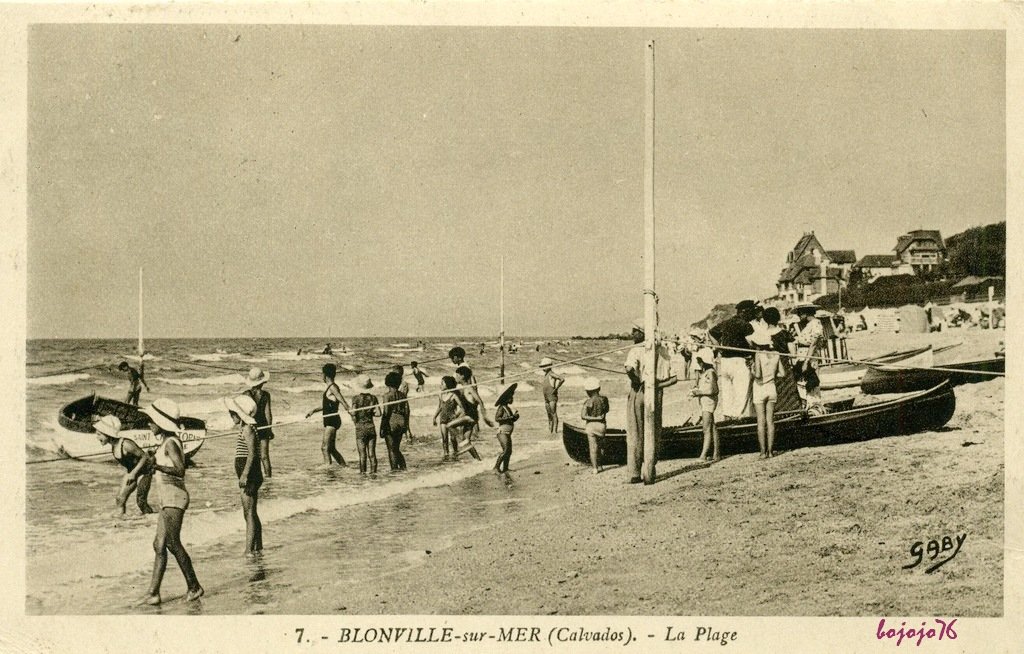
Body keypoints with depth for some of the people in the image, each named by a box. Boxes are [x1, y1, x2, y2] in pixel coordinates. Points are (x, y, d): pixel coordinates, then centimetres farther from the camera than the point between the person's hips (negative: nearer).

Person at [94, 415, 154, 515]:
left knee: (140, 501, -9)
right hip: (131, 472, 8)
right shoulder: (113, 446, -6)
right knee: (120, 500, 2)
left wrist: (133, 473, -24)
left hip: (143, 471, -8)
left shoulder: (125, 444, -30)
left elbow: (145, 456, -23)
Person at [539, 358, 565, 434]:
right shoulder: (545, 375, 15)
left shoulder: (551, 374, -12)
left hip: (552, 397, -9)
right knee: (549, 414, 11)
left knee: (553, 414, -10)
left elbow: (562, 379, -24)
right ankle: (550, 430, 16)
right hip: (546, 398, 9)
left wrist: (556, 388, -18)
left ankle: (555, 430, -11)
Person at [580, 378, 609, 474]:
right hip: (602, 425, 3)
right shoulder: (604, 399, -5)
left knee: (593, 447, 6)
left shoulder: (588, 402, -14)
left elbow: (583, 416, -21)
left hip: (591, 425, -3)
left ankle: (595, 468, 6)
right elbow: (606, 410, 13)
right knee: (598, 445, 22)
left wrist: (595, 418, -17)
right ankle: (599, 466, 28)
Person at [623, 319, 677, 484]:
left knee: (634, 436, 7)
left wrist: (637, 381, -14)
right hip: (656, 396, 4)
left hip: (638, 394, -4)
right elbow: (673, 378, 3)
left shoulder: (636, 351, -10)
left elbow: (629, 369, -31)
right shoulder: (663, 351, 6)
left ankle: (634, 474, 8)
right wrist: (656, 386, 0)